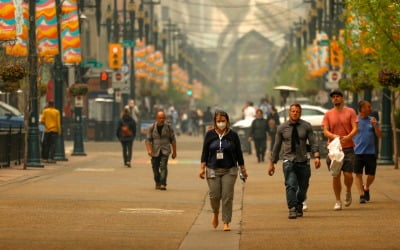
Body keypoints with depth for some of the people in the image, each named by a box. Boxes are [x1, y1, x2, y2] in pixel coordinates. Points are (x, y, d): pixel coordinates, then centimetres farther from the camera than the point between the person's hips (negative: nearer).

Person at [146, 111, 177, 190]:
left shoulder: (168, 127, 1)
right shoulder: (152, 128, 0)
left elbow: (173, 140, 7)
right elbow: (148, 140, -4)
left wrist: (174, 152, 8)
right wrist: (149, 150, -20)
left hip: (165, 151, -1)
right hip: (155, 151, 1)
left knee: (163, 166, -17)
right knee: (155, 168, 7)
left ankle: (163, 184, -20)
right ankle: (157, 183, 31)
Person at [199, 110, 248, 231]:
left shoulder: (233, 135, 2)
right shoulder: (210, 134, 3)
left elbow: (239, 153, 8)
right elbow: (205, 153, 5)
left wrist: (243, 170, 10)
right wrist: (202, 168, -2)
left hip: (229, 170, 0)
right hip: (213, 170, 0)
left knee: (227, 197, -5)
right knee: (214, 195, -3)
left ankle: (226, 223, 1)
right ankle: (215, 214, 29)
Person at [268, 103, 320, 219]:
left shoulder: (306, 126, 3)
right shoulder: (282, 128, 5)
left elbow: (313, 142, -2)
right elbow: (277, 146, 11)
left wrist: (316, 156, -18)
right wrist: (272, 163, 11)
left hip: (303, 161, 1)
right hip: (288, 161, -1)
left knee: (303, 187, 7)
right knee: (291, 185, -19)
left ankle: (299, 207, 31)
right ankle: (292, 209, -23)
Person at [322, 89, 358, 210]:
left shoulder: (350, 112, 2)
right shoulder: (328, 114, 5)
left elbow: (355, 128, -4)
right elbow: (325, 131, 0)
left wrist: (348, 137, -23)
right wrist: (334, 136, -21)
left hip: (348, 148, -1)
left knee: (348, 174, -7)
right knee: (336, 176, 1)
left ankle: (348, 192, 25)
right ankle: (338, 201, 12)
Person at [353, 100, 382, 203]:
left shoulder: (372, 120, 8)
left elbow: (379, 135, 5)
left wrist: (375, 125, -11)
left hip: (371, 152, 2)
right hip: (358, 152, -2)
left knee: (371, 175, 4)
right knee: (358, 174, -5)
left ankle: (366, 188, 31)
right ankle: (361, 195, 0)